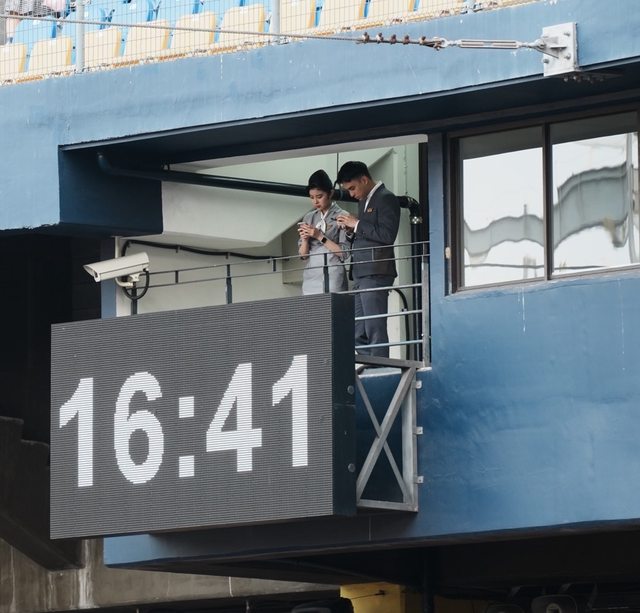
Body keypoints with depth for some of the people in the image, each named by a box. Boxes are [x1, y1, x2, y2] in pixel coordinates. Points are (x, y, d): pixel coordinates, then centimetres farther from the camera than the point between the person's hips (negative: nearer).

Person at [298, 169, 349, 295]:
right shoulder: (309, 218, 14)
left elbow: (343, 253, -5)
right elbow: (303, 255, 15)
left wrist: (320, 236, -11)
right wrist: (305, 239, -5)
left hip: (332, 276, -5)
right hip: (311, 277, 5)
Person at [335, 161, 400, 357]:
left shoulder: (385, 199, -6)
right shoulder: (364, 201, 21)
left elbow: (387, 235, -17)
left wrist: (357, 225, -12)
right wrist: (351, 230, 7)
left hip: (375, 273, -9)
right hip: (361, 275, 9)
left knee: (375, 331, -12)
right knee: (360, 334, 6)